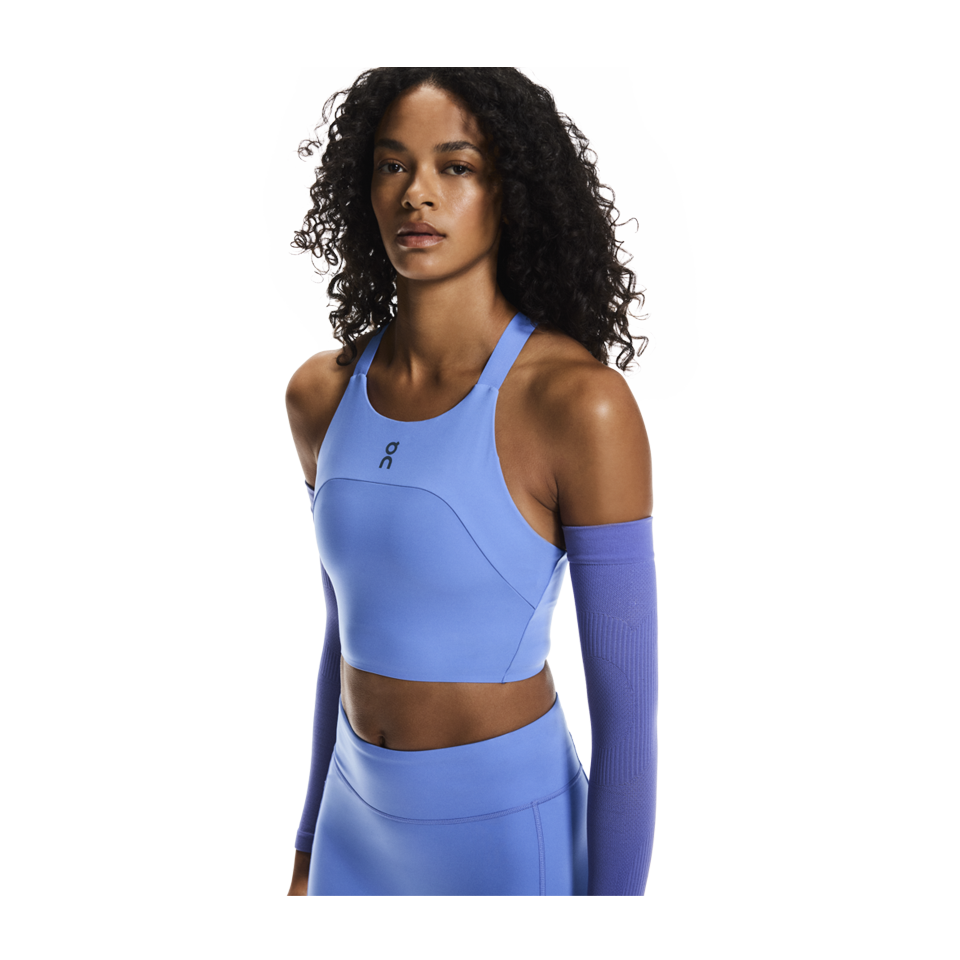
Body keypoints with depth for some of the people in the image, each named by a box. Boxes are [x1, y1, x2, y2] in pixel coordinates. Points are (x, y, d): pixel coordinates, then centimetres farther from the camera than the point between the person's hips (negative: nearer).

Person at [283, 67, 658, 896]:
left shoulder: (582, 403, -21)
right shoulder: (323, 395, -2)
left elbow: (626, 697, -16)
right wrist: (312, 850, 15)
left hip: (509, 839, -5)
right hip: (363, 826, 6)